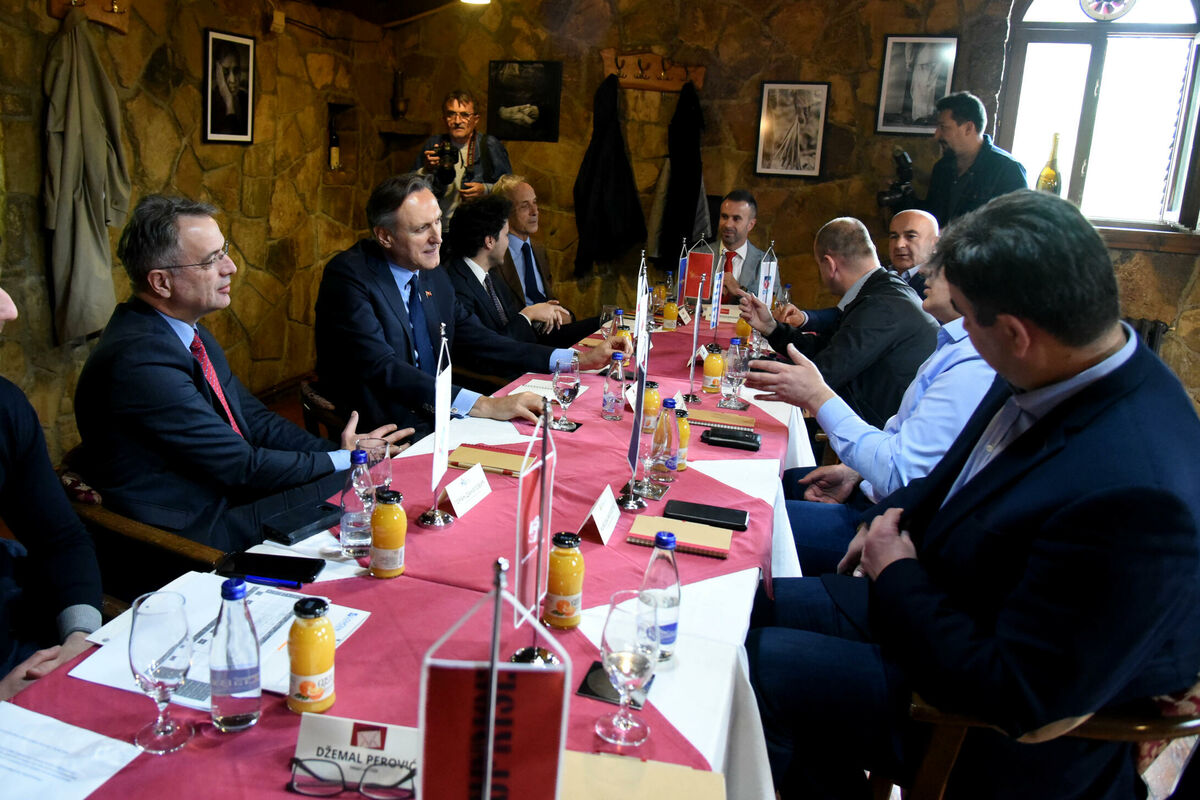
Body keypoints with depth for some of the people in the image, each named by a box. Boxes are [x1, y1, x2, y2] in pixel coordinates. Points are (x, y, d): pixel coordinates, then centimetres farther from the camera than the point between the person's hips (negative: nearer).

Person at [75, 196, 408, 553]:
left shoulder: (188, 331, 4)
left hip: (221, 493, 8)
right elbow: (242, 466, -20)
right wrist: (343, 460, -10)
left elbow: (252, 417, 8)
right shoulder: (140, 362, -24)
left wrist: (342, 450, -5)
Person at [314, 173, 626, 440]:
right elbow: (382, 368, -26)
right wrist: (485, 406, -34)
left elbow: (477, 340, 12)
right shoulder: (348, 276, -15)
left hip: (433, 421, 7)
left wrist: (576, 359, 4)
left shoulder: (433, 275, 8)